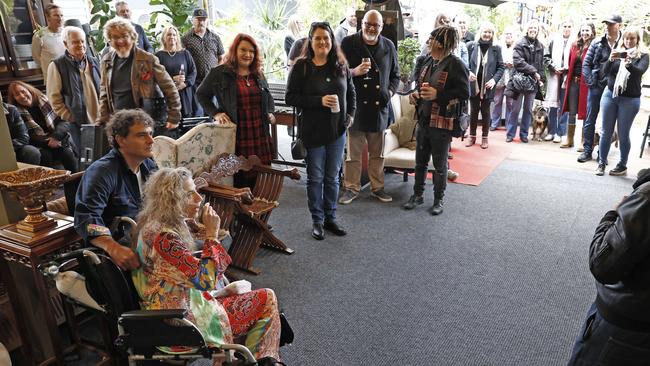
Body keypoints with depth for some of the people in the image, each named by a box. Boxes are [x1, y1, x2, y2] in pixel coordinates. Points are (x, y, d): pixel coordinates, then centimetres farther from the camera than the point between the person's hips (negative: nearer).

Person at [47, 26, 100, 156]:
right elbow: (54, 98, -5)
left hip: (100, 121, 4)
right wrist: (70, 118, -8)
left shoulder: (94, 62, 11)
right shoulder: (57, 66, -4)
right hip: (79, 124, -4)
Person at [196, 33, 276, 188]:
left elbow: (268, 97, 31)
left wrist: (270, 112, 13)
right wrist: (215, 113, -4)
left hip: (260, 138, 4)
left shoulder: (258, 75, 17)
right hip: (235, 137, -4)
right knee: (238, 178, -3)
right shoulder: (219, 73, 2)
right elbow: (201, 94, 9)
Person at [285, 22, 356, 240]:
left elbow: (351, 93, 17)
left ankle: (330, 217, 27)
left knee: (332, 177, 12)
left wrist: (350, 115, 4)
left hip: (337, 131, 3)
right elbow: (290, 97, -10)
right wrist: (319, 101, -19)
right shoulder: (301, 66, -6)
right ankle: (317, 220, 22)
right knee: (315, 178, 7)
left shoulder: (340, 65, 5)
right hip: (313, 131, -3)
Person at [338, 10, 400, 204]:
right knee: (353, 151, 4)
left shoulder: (388, 46, 8)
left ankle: (377, 187, 25)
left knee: (377, 152, 12)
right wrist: (354, 72, -20)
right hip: (355, 106, -3)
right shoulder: (348, 43, -3)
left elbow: (395, 75, 17)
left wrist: (390, 91, 0)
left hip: (379, 107, 3)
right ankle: (351, 187, 18)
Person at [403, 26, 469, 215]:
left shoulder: (455, 64, -13)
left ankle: (438, 200, 22)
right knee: (420, 161, 16)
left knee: (440, 164, 7)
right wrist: (416, 94, 3)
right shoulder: (429, 63, 9)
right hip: (424, 120, 7)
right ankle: (418, 195, 31)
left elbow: (464, 92, -18)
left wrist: (437, 95, -24)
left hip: (442, 123, -7)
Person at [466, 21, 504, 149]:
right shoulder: (471, 46, 0)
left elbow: (501, 67, 4)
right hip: (474, 85, 0)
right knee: (473, 111, 9)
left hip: (487, 86, 0)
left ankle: (484, 137, 18)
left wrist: (494, 79, -11)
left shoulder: (496, 48, 1)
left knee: (485, 111, 8)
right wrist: (468, 72, -14)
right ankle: (472, 136, 22)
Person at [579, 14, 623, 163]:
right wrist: (590, 81, -4)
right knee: (590, 120, 5)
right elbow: (586, 63, 4)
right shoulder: (597, 43, 3)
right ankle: (587, 151, 14)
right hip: (596, 87, 2)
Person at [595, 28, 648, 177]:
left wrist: (628, 64, -35)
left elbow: (639, 71, -16)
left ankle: (622, 166, 12)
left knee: (623, 134, 1)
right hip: (610, 94, 2)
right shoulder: (617, 52, 8)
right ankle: (601, 163, 10)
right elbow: (605, 72, -2)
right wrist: (611, 60, -22)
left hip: (630, 99, -2)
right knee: (606, 131, 3)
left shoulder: (643, 56, 3)